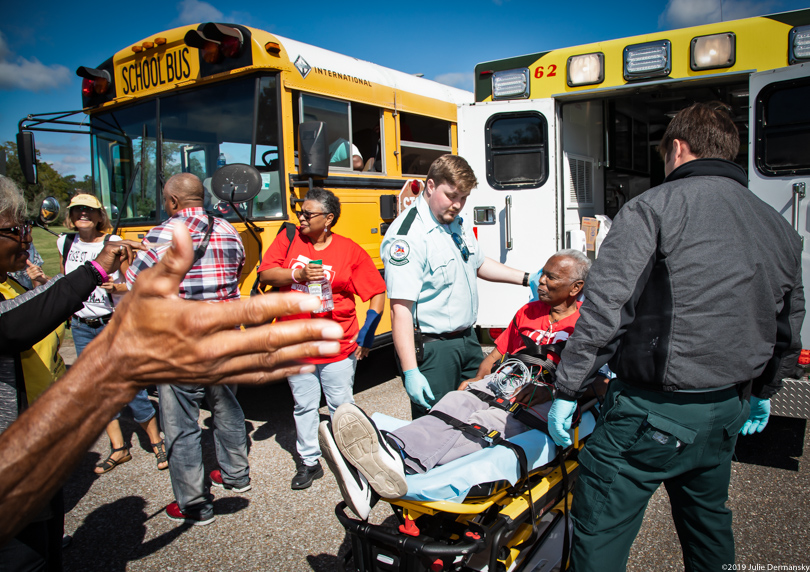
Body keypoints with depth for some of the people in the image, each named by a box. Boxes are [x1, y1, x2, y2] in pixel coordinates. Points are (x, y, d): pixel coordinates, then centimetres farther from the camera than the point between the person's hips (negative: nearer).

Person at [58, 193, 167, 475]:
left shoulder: (114, 244, -9)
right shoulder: (65, 243, 5)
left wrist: (115, 287, -27)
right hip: (82, 327, 5)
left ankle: (156, 442, 15)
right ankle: (118, 449, 23)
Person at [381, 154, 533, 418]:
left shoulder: (458, 224, 9)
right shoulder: (407, 236, -21)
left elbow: (479, 264, 25)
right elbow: (401, 309, -25)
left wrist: (525, 278, 16)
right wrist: (410, 372, -29)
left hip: (467, 338, 9)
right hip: (432, 348, -9)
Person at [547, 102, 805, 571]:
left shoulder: (654, 207, -12)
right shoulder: (780, 228, 11)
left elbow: (604, 309, -19)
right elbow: (789, 327, 20)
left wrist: (568, 390, -13)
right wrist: (763, 391, 33)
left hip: (655, 410, -8)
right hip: (730, 409, 8)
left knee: (600, 530, 2)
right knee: (707, 518, 28)